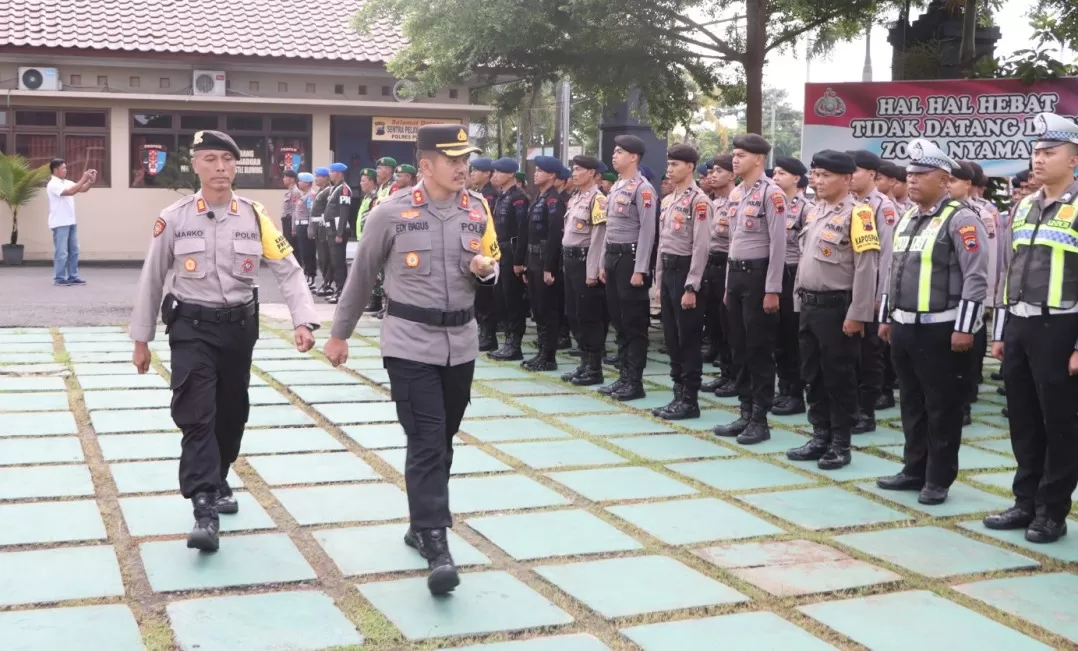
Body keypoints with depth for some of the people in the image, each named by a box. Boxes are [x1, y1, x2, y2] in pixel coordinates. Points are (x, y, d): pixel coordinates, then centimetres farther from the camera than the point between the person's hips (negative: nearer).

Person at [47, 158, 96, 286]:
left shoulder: (67, 183, 12)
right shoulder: (53, 184, -13)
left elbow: (83, 189, 12)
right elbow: (70, 192, -25)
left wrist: (91, 181, -5)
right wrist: (83, 179, -23)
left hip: (71, 222, 8)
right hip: (60, 224, -8)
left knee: (73, 251, 10)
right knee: (61, 252, -5)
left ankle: (73, 277, 16)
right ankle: (59, 278, 1)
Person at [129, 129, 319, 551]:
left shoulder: (255, 217, -3)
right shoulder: (173, 219, -6)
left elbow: (288, 270, -5)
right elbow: (151, 280, 2)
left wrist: (304, 321, -19)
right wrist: (141, 339, 5)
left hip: (239, 326, 3)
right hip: (191, 327, -3)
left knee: (232, 412, 16)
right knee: (197, 414, -12)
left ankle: (218, 482, 41)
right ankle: (205, 511, -13)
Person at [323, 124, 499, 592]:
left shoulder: (478, 210, 3)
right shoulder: (391, 213, -8)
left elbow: (492, 265, 16)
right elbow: (361, 276, 2)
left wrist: (486, 267, -9)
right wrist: (339, 334, 9)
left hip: (461, 343, 5)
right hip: (410, 343, -5)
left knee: (441, 442, 14)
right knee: (426, 443, -11)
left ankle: (421, 526, 31)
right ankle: (436, 545, -12)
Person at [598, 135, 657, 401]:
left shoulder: (643, 188, -12)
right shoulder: (615, 188, 15)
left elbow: (647, 231, -16)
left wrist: (640, 269, -19)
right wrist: (604, 262, 16)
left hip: (630, 257, -9)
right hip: (613, 257, 9)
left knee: (634, 323, -2)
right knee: (618, 321, 12)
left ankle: (635, 382, 3)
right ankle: (623, 377, 19)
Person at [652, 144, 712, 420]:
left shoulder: (699, 201, -13)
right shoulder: (667, 200, 13)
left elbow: (701, 247, -17)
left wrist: (691, 288, -19)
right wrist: (660, 277, 15)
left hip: (686, 271, -8)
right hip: (668, 272, 9)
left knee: (689, 339, -1)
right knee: (671, 338, 12)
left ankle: (690, 400, 6)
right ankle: (678, 394, 21)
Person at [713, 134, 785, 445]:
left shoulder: (771, 193, -12)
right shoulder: (735, 194, 12)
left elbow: (778, 244, -15)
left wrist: (772, 290, -17)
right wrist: (728, 284, 17)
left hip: (758, 273, -8)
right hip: (736, 273, 8)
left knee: (759, 349, -1)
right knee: (739, 348, 11)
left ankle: (760, 419, 6)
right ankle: (746, 413, 20)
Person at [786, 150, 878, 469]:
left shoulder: (857, 213, -12)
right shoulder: (813, 212, 13)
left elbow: (866, 267, -16)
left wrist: (857, 314, -19)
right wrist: (800, 299, 17)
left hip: (837, 307, -8)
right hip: (809, 306, 8)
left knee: (839, 377, 2)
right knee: (813, 374, 13)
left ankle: (840, 444, 12)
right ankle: (820, 436, 25)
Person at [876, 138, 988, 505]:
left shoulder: (961, 220, -11)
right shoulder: (905, 221, 14)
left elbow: (976, 278, -15)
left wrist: (964, 327, -18)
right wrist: (886, 318, 19)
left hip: (941, 330, -8)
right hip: (904, 327, 8)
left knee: (942, 408, 3)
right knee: (912, 404, 15)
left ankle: (939, 479, 13)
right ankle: (914, 471, 27)